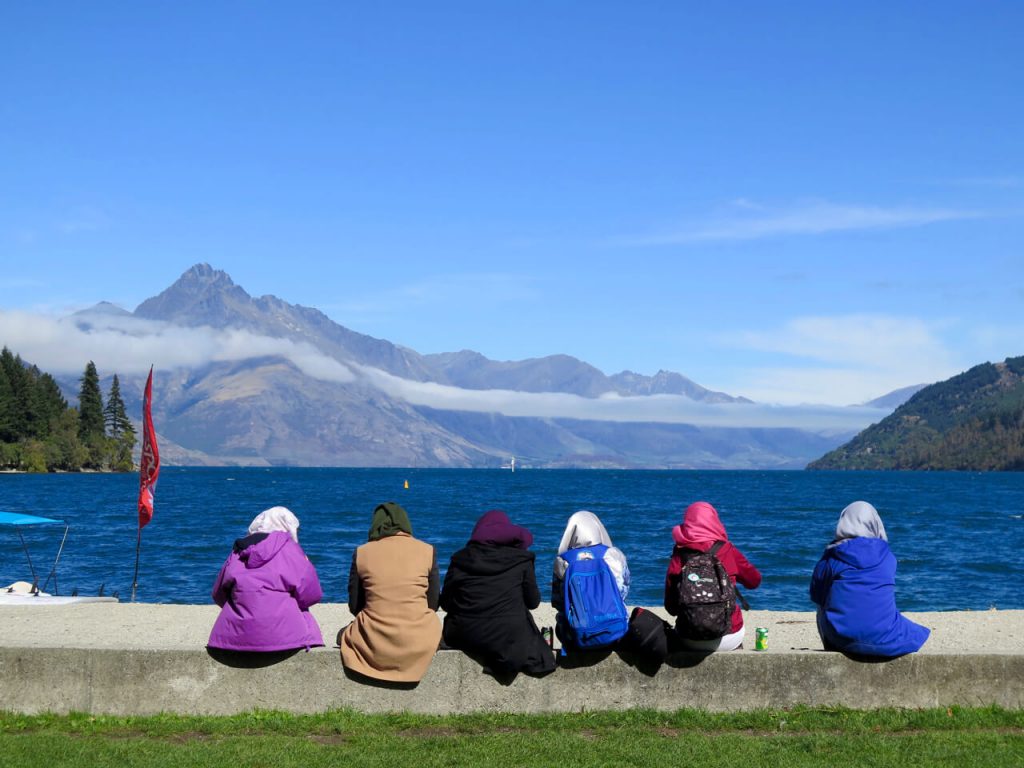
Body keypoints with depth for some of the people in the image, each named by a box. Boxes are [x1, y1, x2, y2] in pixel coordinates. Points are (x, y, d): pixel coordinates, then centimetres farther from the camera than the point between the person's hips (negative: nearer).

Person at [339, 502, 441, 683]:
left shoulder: (362, 553, 1)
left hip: (373, 643, 1)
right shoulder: (428, 551, 1)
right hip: (420, 643, 0)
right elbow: (433, 604, 4)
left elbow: (354, 606, 5)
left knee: (343, 635, 34)